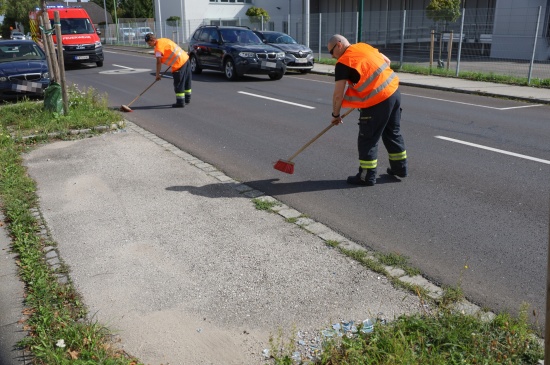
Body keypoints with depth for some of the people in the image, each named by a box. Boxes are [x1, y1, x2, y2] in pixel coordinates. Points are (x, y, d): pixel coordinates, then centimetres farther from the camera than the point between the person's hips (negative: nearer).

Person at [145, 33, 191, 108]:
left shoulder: (158, 47, -13)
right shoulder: (163, 40, 13)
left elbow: (159, 62, -13)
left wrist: (158, 75, -7)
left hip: (179, 64, -10)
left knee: (178, 84, -2)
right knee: (187, 81, 18)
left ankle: (180, 102, 2)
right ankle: (187, 99, 30)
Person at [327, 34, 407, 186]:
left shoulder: (343, 63, -10)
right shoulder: (364, 46, 12)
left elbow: (338, 95, -10)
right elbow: (387, 61, 22)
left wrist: (335, 114, 3)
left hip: (377, 100, -8)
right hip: (394, 91, 8)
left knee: (367, 139, 4)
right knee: (392, 132, 21)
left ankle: (367, 176, 11)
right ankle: (400, 167, 33)